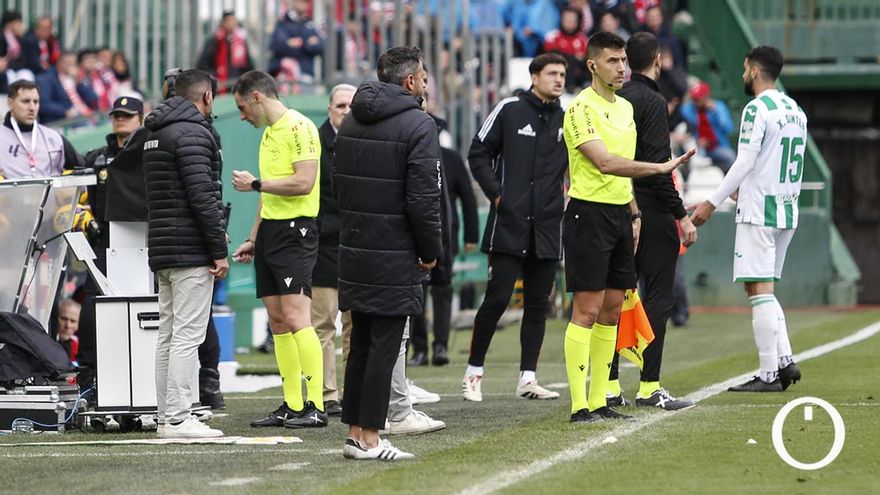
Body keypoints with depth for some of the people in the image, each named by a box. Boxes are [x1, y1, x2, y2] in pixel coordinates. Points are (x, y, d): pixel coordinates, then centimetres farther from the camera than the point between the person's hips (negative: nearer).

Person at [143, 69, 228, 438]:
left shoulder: (156, 133, 18)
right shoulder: (193, 132, -12)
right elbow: (202, 194, -19)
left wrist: (214, 233, 23)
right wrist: (219, 250, -16)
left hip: (163, 251, 10)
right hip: (191, 251, -10)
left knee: (168, 335, 11)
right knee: (187, 335, -10)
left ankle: (167, 417, 13)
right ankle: (177, 420, -13)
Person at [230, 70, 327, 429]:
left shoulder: (299, 127, -11)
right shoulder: (269, 132, 20)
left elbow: (303, 182, -20)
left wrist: (255, 184, -11)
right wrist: (253, 239, 24)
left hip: (295, 229, -10)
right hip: (270, 229, 10)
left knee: (295, 316, -15)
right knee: (277, 321, 7)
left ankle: (316, 407, -16)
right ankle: (291, 407, 9)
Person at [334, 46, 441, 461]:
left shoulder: (352, 122, 11)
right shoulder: (418, 125, -12)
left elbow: (338, 184, 14)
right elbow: (423, 197, -16)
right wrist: (431, 252, -4)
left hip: (354, 250, 7)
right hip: (394, 255, -7)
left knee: (361, 343, 13)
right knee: (384, 345, -3)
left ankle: (355, 433, 15)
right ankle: (369, 438, -3)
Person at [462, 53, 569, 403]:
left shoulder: (566, 121, 9)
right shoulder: (509, 110, -1)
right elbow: (478, 154, 2)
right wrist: (496, 194, -7)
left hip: (547, 229, 4)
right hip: (508, 225, -4)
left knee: (538, 303, 5)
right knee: (497, 298, -7)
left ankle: (527, 377, 10)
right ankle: (474, 372, 4)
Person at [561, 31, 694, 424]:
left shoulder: (625, 108, 15)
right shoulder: (581, 108, -13)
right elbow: (605, 163, -24)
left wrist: (633, 214, 18)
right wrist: (660, 168, -28)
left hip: (619, 215, 8)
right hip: (589, 214, -8)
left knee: (612, 310, 8)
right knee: (587, 310, -9)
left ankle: (599, 401, 12)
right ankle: (579, 405, -9)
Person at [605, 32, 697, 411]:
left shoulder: (615, 99, 11)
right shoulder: (652, 102, -11)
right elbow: (657, 166, -18)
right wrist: (681, 216, -16)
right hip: (651, 214, -8)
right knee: (658, 297, -3)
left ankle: (609, 385, 10)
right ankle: (649, 387, -6)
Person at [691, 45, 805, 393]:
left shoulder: (757, 109, -13)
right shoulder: (795, 110, 13)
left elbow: (745, 162, -18)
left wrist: (712, 203, -15)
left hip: (759, 211, -9)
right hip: (787, 210, 9)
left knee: (759, 289, -6)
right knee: (763, 290, 16)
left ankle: (769, 374, -9)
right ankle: (785, 361, 5)